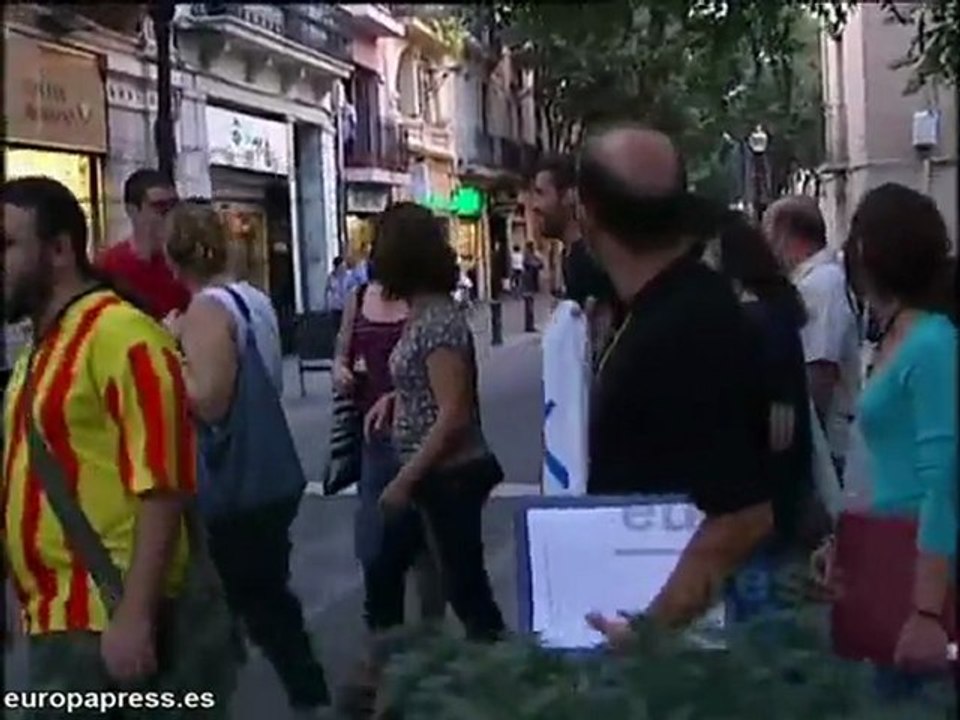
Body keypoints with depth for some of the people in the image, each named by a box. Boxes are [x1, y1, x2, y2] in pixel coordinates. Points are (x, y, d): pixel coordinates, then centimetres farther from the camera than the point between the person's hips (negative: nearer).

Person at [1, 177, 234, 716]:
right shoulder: (44, 346, 13)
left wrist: (135, 616, -23)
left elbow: (162, 486, -21)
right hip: (58, 619, 9)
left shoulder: (121, 336, -16)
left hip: (107, 624, -9)